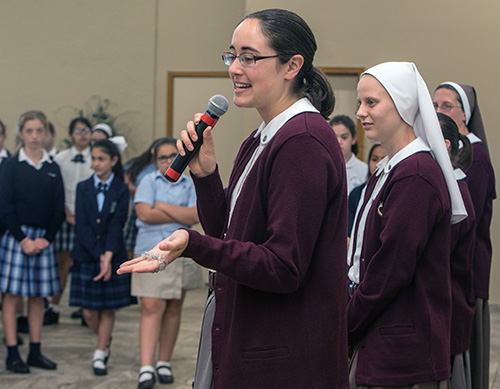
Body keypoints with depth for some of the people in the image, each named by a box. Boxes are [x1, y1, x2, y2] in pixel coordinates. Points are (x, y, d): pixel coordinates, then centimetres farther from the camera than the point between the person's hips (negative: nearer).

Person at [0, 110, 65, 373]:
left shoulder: (53, 169, 9)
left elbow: (59, 209, 7)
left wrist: (46, 239, -6)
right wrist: (23, 239, -12)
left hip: (44, 238, 4)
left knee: (38, 296, 7)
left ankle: (35, 352, 13)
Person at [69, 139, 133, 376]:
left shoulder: (121, 190, 0)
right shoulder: (83, 188, 3)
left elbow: (117, 225, -9)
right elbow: (81, 225, -5)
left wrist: (108, 255, -23)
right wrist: (100, 255, -15)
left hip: (113, 258, -1)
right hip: (86, 257, 1)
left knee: (108, 309, 3)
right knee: (89, 312, 2)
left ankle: (99, 355, 15)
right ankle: (105, 341, 29)